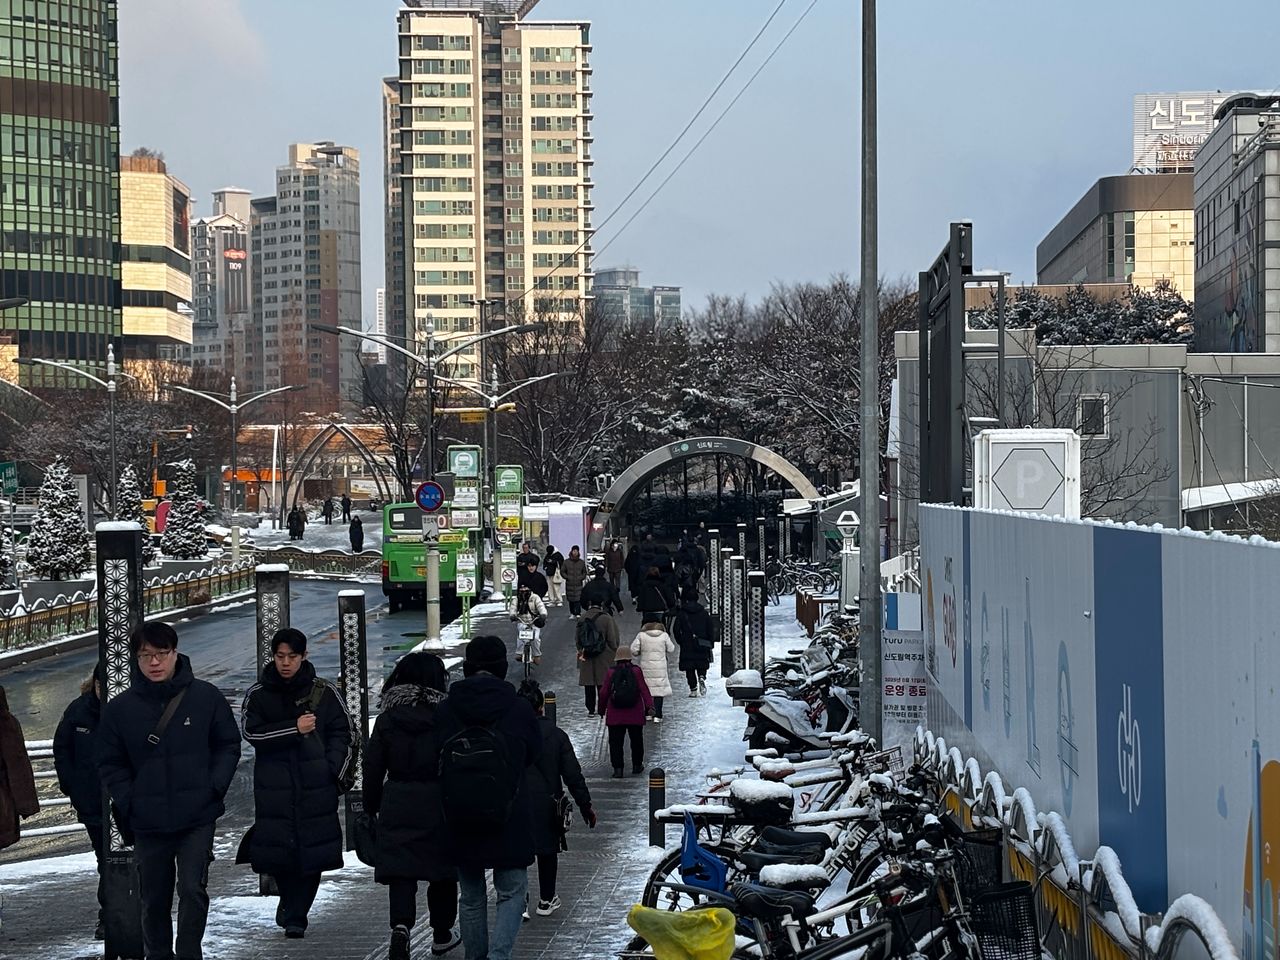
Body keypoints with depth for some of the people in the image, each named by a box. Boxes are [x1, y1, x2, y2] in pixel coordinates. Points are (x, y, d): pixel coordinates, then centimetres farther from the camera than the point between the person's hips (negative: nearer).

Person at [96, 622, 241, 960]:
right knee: (154, 898, 11)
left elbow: (229, 745, 7)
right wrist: (129, 802, -5)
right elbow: (111, 764, 6)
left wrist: (215, 787, -5)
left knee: (193, 888, -9)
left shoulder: (206, 697, -1)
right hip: (148, 823, 2)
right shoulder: (119, 708, 0)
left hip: (198, 818, -1)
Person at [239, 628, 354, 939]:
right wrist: (294, 728, -15)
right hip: (274, 787, 0)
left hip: (316, 786, 0)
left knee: (312, 851, -5)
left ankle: (296, 914, 6)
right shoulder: (258, 695, 5)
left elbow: (342, 734, 10)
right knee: (278, 853, 0)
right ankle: (291, 901, 26)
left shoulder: (324, 693, 6)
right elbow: (251, 731, -8)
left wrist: (333, 768, -4)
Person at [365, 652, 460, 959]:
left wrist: (371, 807, 11)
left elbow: (373, 767, 3)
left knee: (400, 869, 0)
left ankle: (401, 926, -23)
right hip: (437, 803, -1)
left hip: (396, 803, 1)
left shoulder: (388, 716, 1)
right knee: (442, 869, 14)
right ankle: (442, 933, 26)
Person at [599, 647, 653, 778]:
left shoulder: (611, 672, -4)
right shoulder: (636, 671, -6)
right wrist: (649, 705, -7)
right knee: (636, 740, 17)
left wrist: (602, 707, 12)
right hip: (634, 714, 0)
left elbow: (604, 692, -1)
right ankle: (637, 765, 25)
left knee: (615, 742, 4)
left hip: (615, 715, 0)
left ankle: (617, 768, -2)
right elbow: (644, 689, -9)